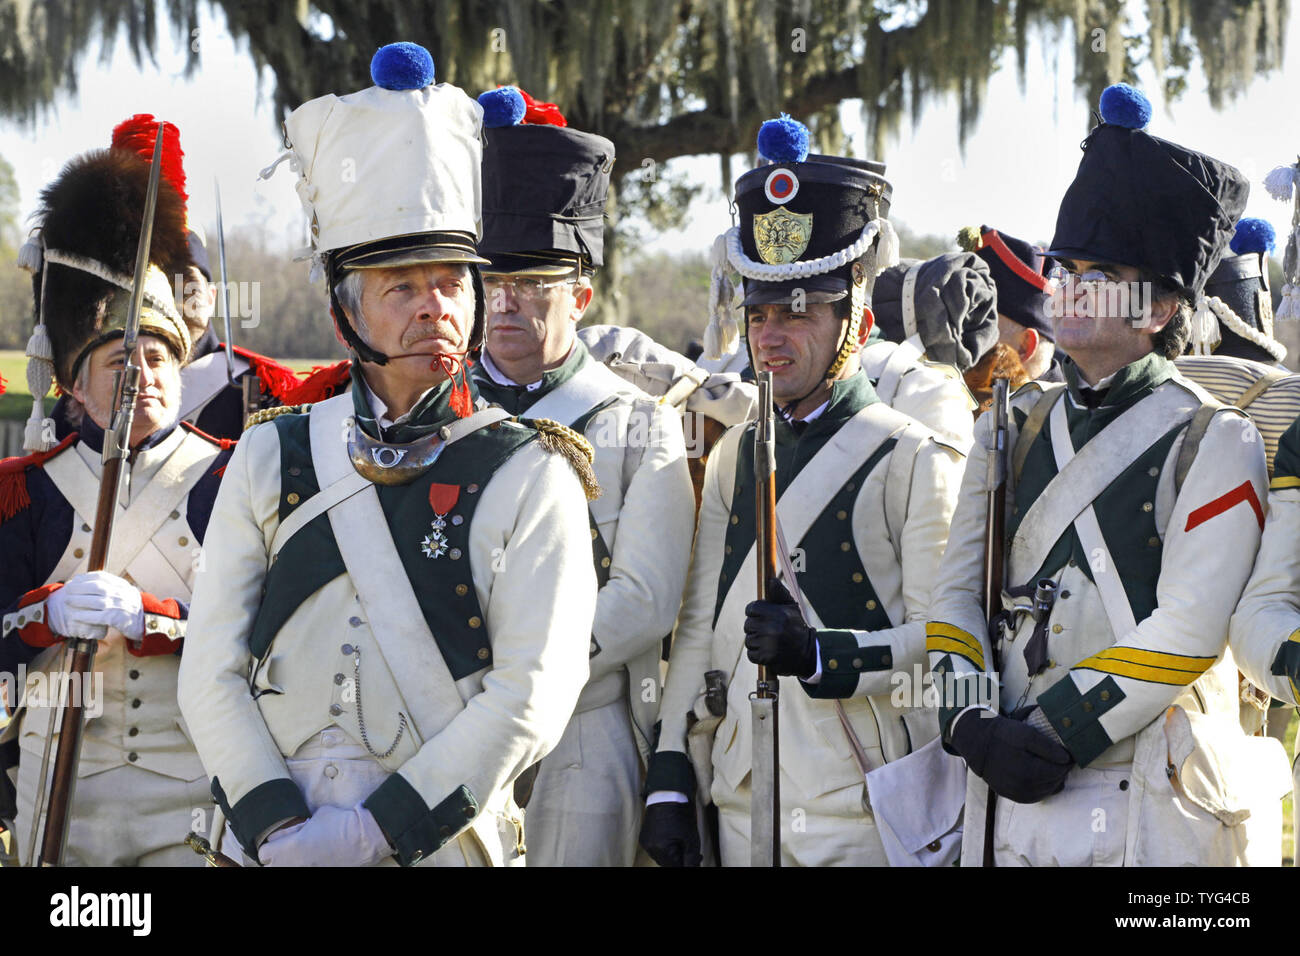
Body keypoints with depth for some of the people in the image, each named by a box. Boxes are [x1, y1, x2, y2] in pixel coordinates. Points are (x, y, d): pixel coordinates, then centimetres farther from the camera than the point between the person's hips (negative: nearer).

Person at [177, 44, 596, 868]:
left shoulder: (530, 478, -4)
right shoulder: (271, 459, 4)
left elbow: (530, 698, -12)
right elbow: (214, 674, 0)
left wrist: (379, 829, -18)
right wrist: (280, 827, -13)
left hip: (445, 850, -2)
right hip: (273, 850, 2)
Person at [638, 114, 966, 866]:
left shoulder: (916, 461, -5)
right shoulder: (737, 456, 12)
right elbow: (699, 628, 13)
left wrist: (821, 655, -25)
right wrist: (671, 785, 7)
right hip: (743, 815, 5)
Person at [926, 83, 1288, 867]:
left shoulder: (1214, 444, -4)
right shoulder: (1012, 431, 13)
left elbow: (1184, 635, -13)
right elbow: (957, 596, 9)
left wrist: (1049, 736, -16)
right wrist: (972, 722, -9)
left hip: (1154, 812, -5)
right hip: (1013, 801, 5)